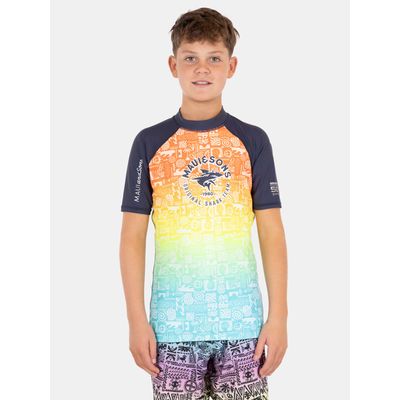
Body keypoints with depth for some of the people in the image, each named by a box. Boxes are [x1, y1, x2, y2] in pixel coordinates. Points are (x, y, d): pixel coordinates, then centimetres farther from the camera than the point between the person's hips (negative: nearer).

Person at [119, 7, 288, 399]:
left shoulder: (253, 141, 4)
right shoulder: (149, 142, 3)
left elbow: (272, 233, 3)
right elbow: (132, 236, 3)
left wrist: (278, 315, -3)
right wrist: (136, 319, -3)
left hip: (242, 320, 0)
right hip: (173, 319, 0)